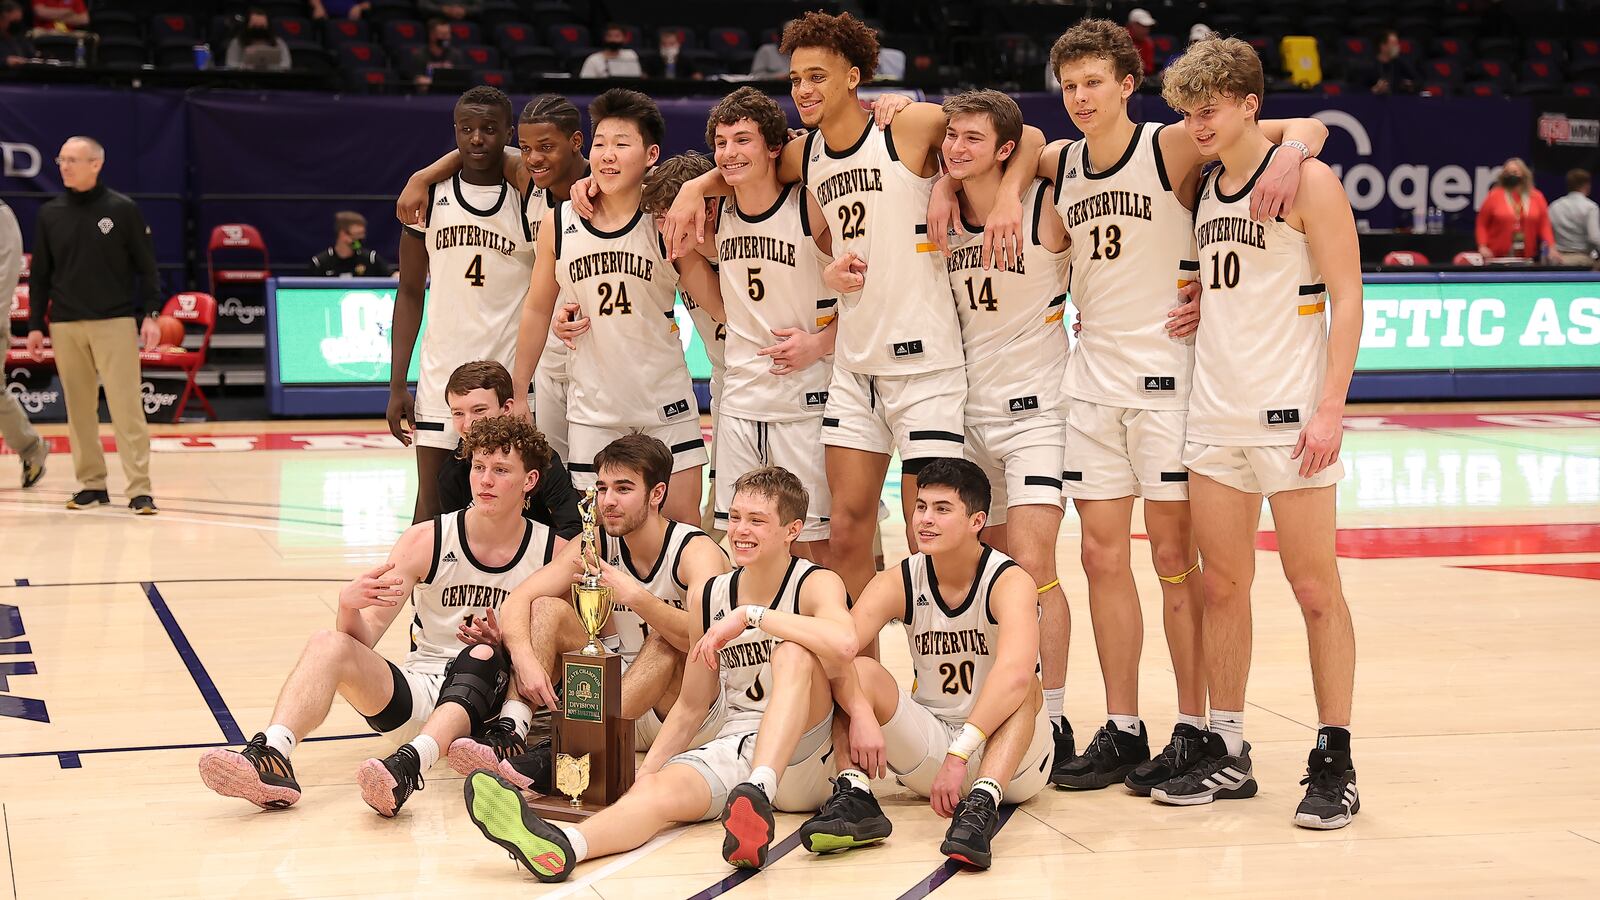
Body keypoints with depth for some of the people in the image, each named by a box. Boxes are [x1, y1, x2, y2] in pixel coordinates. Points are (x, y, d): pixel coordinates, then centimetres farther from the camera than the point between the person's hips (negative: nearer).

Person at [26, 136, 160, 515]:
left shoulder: (122, 210, -1)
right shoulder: (50, 214, 8)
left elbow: (146, 267, 1)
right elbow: (40, 275, 12)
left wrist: (150, 314, -7)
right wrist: (35, 324, 8)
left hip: (115, 323, -3)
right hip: (66, 326, 3)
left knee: (126, 406, -7)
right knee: (79, 409, 6)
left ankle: (139, 489, -6)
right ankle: (91, 484, 14)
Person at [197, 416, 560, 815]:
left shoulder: (552, 552, -1)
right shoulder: (425, 540, 0)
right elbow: (363, 638, -4)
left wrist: (502, 644, -16)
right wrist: (349, 604, -28)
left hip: (483, 694, -2)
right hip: (415, 688, 2)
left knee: (483, 654, -35)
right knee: (329, 644, -24)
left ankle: (409, 765, -58)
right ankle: (271, 757, -49)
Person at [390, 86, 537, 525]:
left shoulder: (530, 200, -2)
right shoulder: (430, 196, 4)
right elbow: (410, 292, 9)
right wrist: (397, 385, 4)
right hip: (441, 372, 2)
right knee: (431, 502, 2)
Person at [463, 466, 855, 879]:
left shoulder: (817, 584, -3)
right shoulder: (708, 597, 12)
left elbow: (843, 645, -28)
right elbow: (692, 705, 19)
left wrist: (751, 615, -24)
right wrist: (642, 774, 6)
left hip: (800, 759, -4)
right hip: (732, 748, 4)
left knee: (794, 651, -30)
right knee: (658, 788, -28)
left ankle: (760, 790, -52)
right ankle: (563, 846, -61)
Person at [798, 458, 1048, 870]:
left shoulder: (1009, 583, -19)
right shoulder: (900, 583, -6)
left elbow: (1015, 674, -38)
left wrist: (959, 756, -47)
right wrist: (861, 713, -40)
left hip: (1009, 753, -3)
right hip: (929, 744, 4)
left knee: (1024, 687, -33)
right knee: (862, 672, -18)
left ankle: (983, 803, -49)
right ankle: (855, 796, -34)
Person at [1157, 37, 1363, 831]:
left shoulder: (1306, 179, -6)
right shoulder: (1203, 188, 13)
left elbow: (1346, 297, -10)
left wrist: (1330, 408, -16)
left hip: (1290, 414, -6)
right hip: (1214, 415, 6)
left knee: (1314, 588, -1)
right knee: (1222, 585, 7)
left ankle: (1334, 764, 4)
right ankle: (1227, 756, 15)